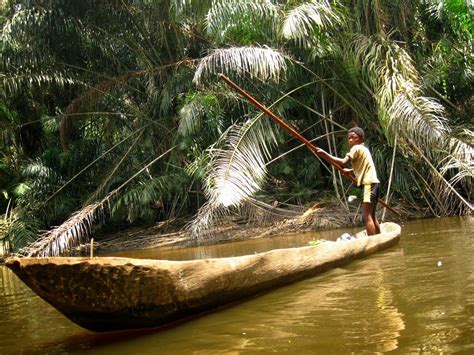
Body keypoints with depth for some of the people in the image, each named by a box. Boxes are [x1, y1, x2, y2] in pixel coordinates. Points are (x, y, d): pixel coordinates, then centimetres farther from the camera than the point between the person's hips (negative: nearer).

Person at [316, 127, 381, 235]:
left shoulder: (357, 148, -7)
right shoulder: (363, 148, 22)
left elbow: (343, 162, -22)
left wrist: (325, 154, -28)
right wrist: (350, 170, 39)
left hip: (368, 183, -10)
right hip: (372, 183, 10)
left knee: (366, 216, -14)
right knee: (371, 216, 17)